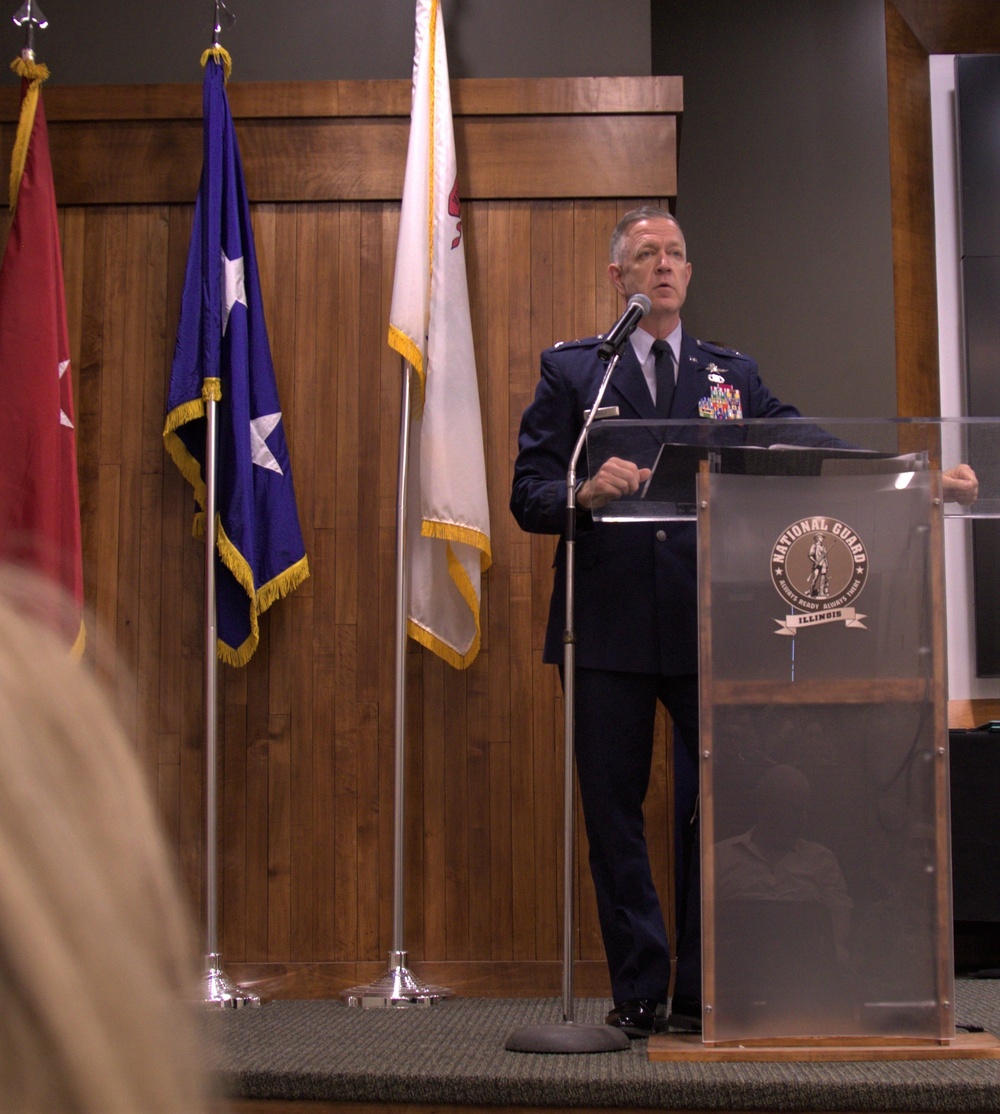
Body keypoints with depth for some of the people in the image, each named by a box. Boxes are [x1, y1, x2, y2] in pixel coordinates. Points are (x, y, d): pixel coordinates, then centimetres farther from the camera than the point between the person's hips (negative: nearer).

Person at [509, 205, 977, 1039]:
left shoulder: (733, 376, 16)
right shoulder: (571, 371, 9)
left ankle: (703, 994, 13)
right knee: (614, 813, 3)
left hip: (708, 627, 1)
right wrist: (587, 492, -20)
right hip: (609, 626, -1)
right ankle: (639, 993, 15)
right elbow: (528, 495, 2)